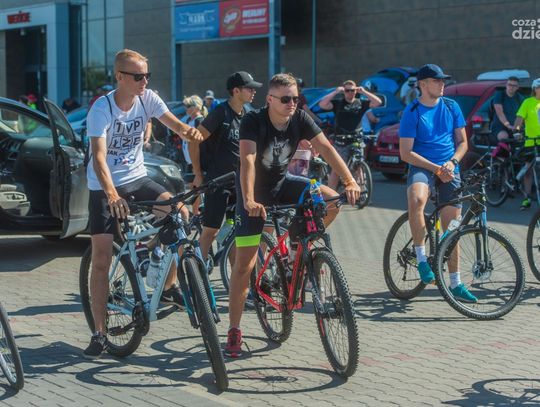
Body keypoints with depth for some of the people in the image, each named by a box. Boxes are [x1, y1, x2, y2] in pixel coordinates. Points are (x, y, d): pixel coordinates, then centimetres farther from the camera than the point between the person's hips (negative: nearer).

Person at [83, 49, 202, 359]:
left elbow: (174, 124, -14)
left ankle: (169, 286, -2)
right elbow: (99, 156, -31)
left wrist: (189, 132, -39)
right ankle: (100, 333, 2)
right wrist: (112, 195, -47)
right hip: (104, 187, -4)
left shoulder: (147, 98, -6)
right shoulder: (102, 109, -20)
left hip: (137, 179, 4)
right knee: (102, 260, -7)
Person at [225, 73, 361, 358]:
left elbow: (325, 147, -20)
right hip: (255, 191, -4)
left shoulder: (300, 119, -12)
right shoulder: (253, 121, -25)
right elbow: (247, 159, -37)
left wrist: (350, 181, -33)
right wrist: (249, 200, -51)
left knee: (331, 201, -19)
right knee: (245, 264, -8)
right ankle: (234, 332, 0)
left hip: (281, 183, 4)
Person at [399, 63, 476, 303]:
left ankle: (455, 283, 13)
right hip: (421, 167, -4)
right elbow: (406, 153, -8)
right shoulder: (412, 112, -4)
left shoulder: (451, 107, 8)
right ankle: (421, 259, -23)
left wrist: (452, 162, -7)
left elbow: (462, 142, 13)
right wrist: (435, 168, -16)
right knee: (416, 200, -37)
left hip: (449, 170, 4)